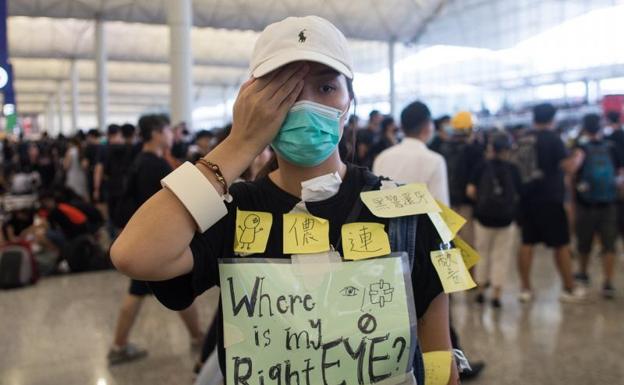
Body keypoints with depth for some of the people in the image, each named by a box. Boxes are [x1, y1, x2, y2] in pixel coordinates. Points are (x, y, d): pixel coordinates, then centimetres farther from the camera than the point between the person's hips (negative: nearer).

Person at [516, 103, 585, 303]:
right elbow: (568, 166, -16)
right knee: (561, 245, 7)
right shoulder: (553, 139, -10)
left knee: (527, 243, 10)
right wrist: (577, 157, 3)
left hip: (527, 198, 5)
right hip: (549, 199, -5)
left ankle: (525, 289, 12)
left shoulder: (522, 140, 6)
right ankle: (570, 289, 15)